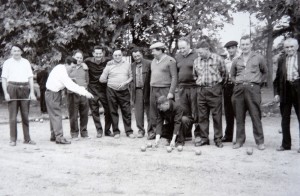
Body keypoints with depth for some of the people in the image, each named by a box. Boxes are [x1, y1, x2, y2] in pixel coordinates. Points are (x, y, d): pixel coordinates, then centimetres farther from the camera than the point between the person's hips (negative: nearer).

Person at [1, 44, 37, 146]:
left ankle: (27, 138, 11)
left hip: (25, 89, 2)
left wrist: (32, 92, 1)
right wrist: (6, 93, -9)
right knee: (13, 116, -2)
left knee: (25, 115, 5)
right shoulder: (7, 63, 6)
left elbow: (30, 78, 10)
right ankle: (13, 139, 4)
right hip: (12, 89, -2)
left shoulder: (26, 62, 12)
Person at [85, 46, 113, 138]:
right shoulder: (88, 61, -7)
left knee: (108, 110, 2)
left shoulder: (107, 61, -7)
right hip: (92, 89, 0)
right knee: (94, 111, 4)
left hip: (104, 89, 0)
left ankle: (107, 130, 17)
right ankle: (99, 130, 18)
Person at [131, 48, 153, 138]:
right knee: (138, 111, 5)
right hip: (137, 90, 3)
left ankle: (151, 130, 11)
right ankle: (140, 130, 15)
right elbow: (131, 78, 11)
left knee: (149, 111, 2)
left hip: (147, 89, -3)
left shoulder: (148, 64, -1)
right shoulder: (132, 65, 12)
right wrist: (132, 91, 0)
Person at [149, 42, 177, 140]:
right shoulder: (153, 61, 17)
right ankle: (154, 131, 18)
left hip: (165, 90, -7)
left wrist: (171, 92, -15)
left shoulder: (170, 61, -6)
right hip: (153, 90, 7)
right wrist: (151, 89, 13)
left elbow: (174, 77, -9)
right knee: (153, 112, 8)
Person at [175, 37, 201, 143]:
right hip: (182, 87, 5)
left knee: (196, 113, -2)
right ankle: (186, 134, 18)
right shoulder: (177, 57, 13)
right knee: (185, 113, 9)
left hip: (194, 87, -5)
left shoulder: (196, 56, -3)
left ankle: (198, 134, 7)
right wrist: (176, 85, 10)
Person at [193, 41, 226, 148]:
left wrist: (218, 83, 8)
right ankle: (204, 138, 14)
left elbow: (223, 73, 8)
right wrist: (199, 83, 13)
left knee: (217, 115, 0)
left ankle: (218, 139, 9)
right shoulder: (196, 61, 9)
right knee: (202, 116, 5)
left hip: (215, 90, -3)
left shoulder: (218, 59, -1)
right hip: (201, 90, 4)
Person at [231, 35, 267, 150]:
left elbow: (265, 72, 16)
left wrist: (258, 82, 6)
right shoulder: (236, 60, 14)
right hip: (239, 89, 3)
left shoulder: (258, 58, 7)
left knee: (256, 116, -5)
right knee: (239, 117, 5)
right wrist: (236, 82, 9)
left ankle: (260, 141, 3)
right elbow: (232, 75, 25)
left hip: (253, 88, -3)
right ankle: (239, 141, 13)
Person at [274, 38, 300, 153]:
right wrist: (276, 93, 2)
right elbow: (277, 78, 9)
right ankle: (286, 144, 18)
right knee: (285, 119, 8)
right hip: (285, 90, 3)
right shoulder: (281, 60, 9)